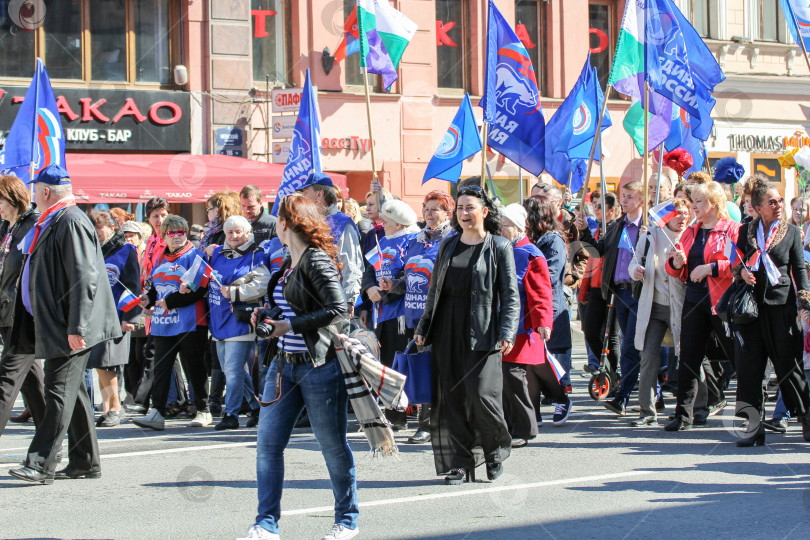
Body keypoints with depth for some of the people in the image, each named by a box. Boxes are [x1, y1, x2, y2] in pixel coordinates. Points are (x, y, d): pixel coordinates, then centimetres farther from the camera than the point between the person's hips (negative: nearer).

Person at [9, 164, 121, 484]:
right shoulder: (51, 223, 17)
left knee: (60, 393, -10)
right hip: (54, 326, 10)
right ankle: (85, 462, 19)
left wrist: (75, 327, -24)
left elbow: (84, 279, -21)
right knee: (72, 392, 13)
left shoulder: (72, 223, -15)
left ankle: (40, 464, -12)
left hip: (69, 330, -10)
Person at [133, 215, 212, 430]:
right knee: (161, 367, -2)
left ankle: (203, 411, 14)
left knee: (194, 368, 2)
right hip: (162, 324, 6)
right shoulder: (160, 259, 18)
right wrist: (148, 298, 6)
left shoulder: (195, 256, -3)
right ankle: (157, 413, -5)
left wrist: (170, 301, -14)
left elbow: (199, 289, -13)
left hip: (189, 324, -6)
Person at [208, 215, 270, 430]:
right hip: (219, 321, 8)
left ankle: (231, 414, -4)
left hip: (239, 321, -8)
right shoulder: (218, 253, 14)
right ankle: (258, 407, 24)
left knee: (233, 370, -10)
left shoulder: (256, 256, -6)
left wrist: (234, 292, -18)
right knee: (229, 370, 13)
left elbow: (261, 285, -18)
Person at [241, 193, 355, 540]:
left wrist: (290, 326, -17)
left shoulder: (316, 261, -13)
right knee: (268, 444, 3)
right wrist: (270, 321, 5)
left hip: (319, 366, -8)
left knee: (334, 446, 5)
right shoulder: (288, 262, 13)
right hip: (284, 364, 9)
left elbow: (339, 309, -21)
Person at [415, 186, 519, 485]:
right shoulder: (448, 245, 14)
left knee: (480, 393, -11)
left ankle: (497, 449, 15)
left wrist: (507, 332, -14)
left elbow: (510, 294, -4)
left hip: (481, 331, -5)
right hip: (447, 329, 5)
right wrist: (424, 327, 12)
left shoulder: (499, 247, 0)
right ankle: (459, 462, 10)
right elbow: (434, 289, 18)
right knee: (449, 396, 2)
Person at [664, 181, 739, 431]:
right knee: (689, 357, 3)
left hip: (722, 301, -6)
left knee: (737, 355, 2)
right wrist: (677, 263, -3)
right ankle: (684, 414, 7)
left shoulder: (733, 230, -4)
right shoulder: (691, 232, 16)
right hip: (694, 300, 6)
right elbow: (679, 271, 18)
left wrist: (711, 268, -19)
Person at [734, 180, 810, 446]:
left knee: (788, 363, 2)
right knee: (750, 363, -4)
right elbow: (736, 262, 16)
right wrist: (741, 272, -7)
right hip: (752, 301, 2)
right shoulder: (746, 231, 9)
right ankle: (755, 425, -2)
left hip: (781, 301, -2)